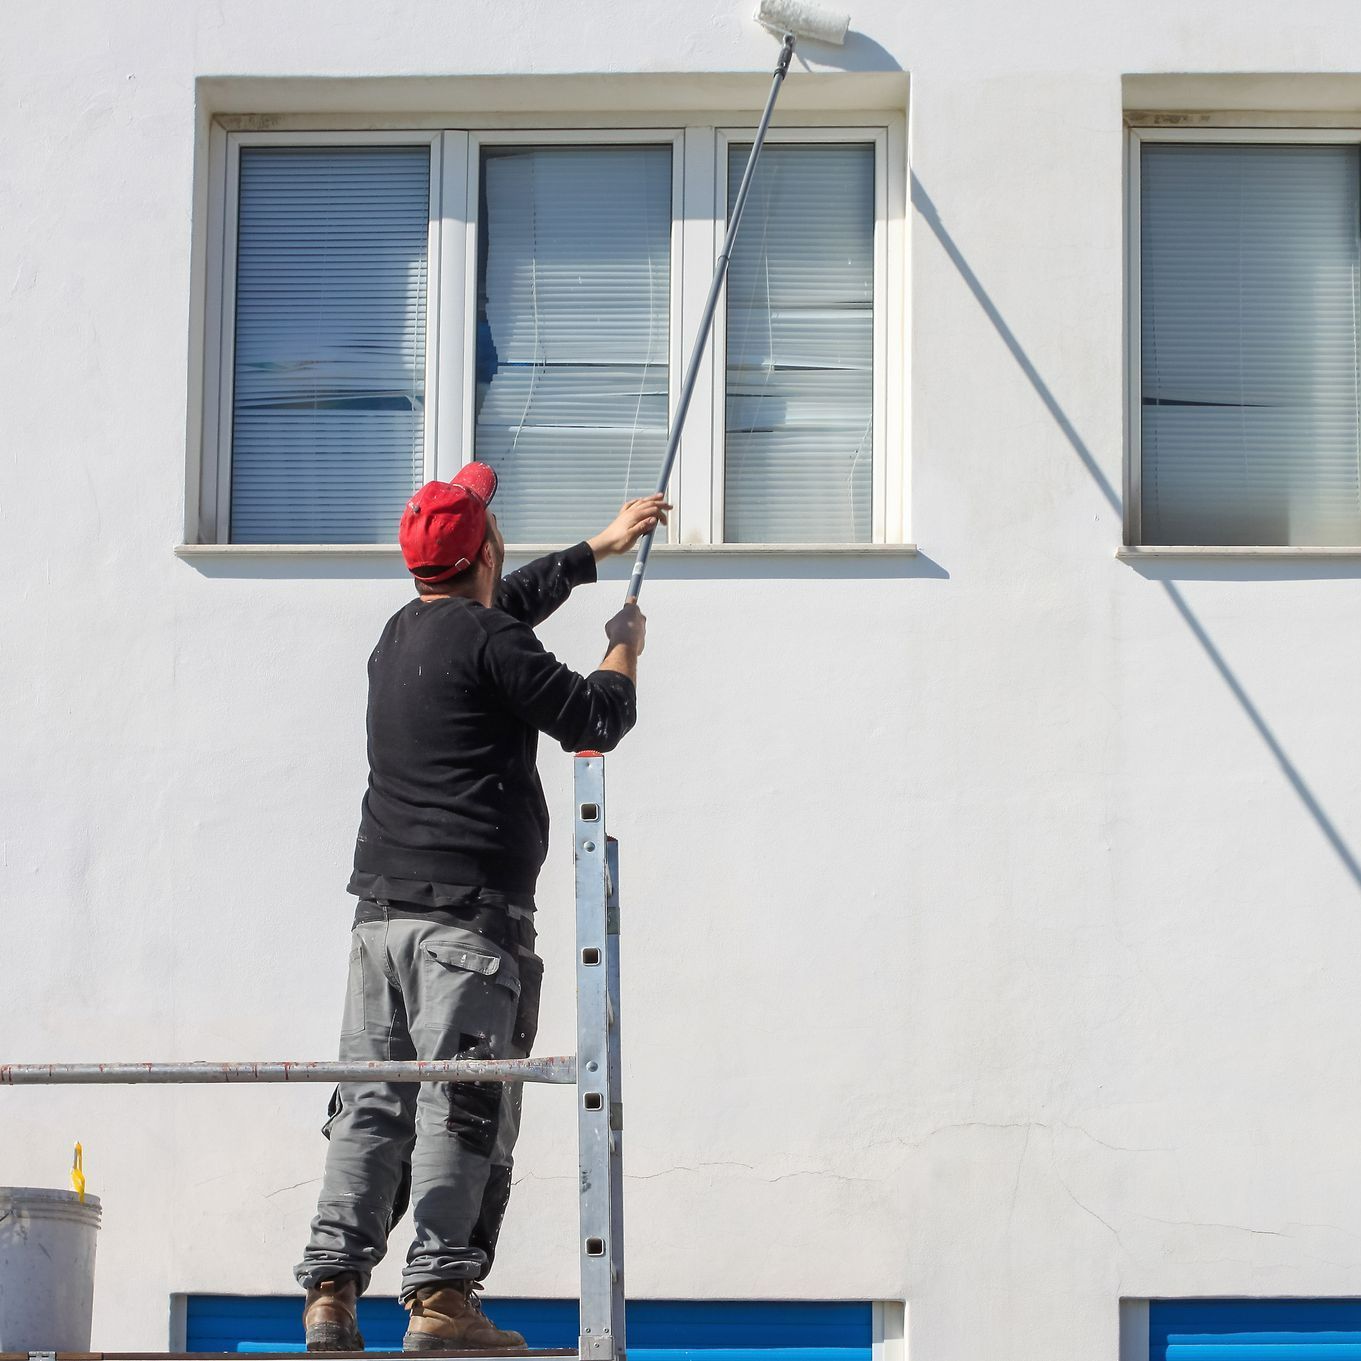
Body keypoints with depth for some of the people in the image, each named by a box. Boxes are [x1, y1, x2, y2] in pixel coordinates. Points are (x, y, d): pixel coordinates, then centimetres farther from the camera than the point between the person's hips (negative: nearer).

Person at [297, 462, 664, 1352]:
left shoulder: (402, 634, 18)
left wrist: (601, 547, 46)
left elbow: (507, 602, 37)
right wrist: (625, 652, 16)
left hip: (381, 910, 7)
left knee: (370, 1104, 5)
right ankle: (441, 1296, -12)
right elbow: (592, 722, -4)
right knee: (464, 1105, -7)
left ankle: (332, 1289, -1)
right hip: (469, 913, -7)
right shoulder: (488, 639, -7)